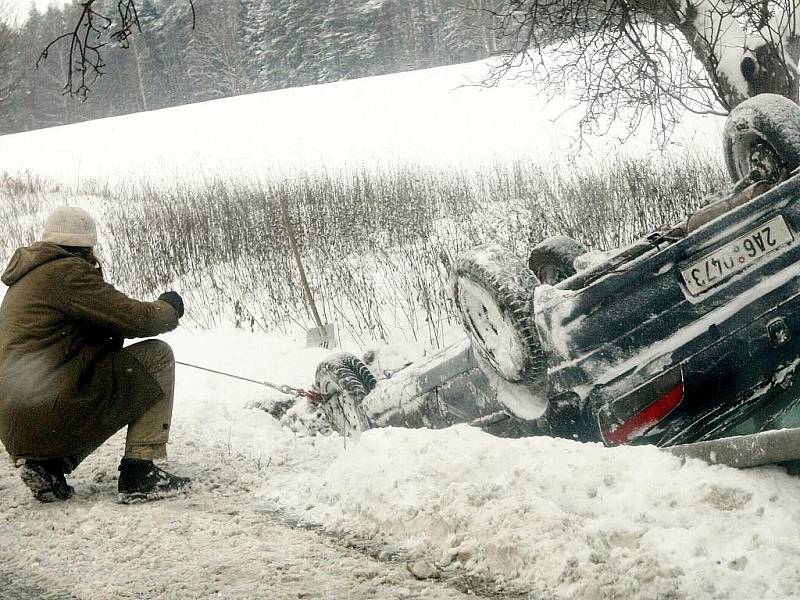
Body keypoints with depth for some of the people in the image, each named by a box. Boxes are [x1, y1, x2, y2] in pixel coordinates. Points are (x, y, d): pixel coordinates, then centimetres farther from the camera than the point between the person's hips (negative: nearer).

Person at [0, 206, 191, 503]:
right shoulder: (67, 271, -9)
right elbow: (136, 319, -10)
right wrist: (169, 307, 10)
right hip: (49, 414, -9)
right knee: (157, 357, 0)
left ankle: (48, 466, 13)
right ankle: (140, 473, -5)